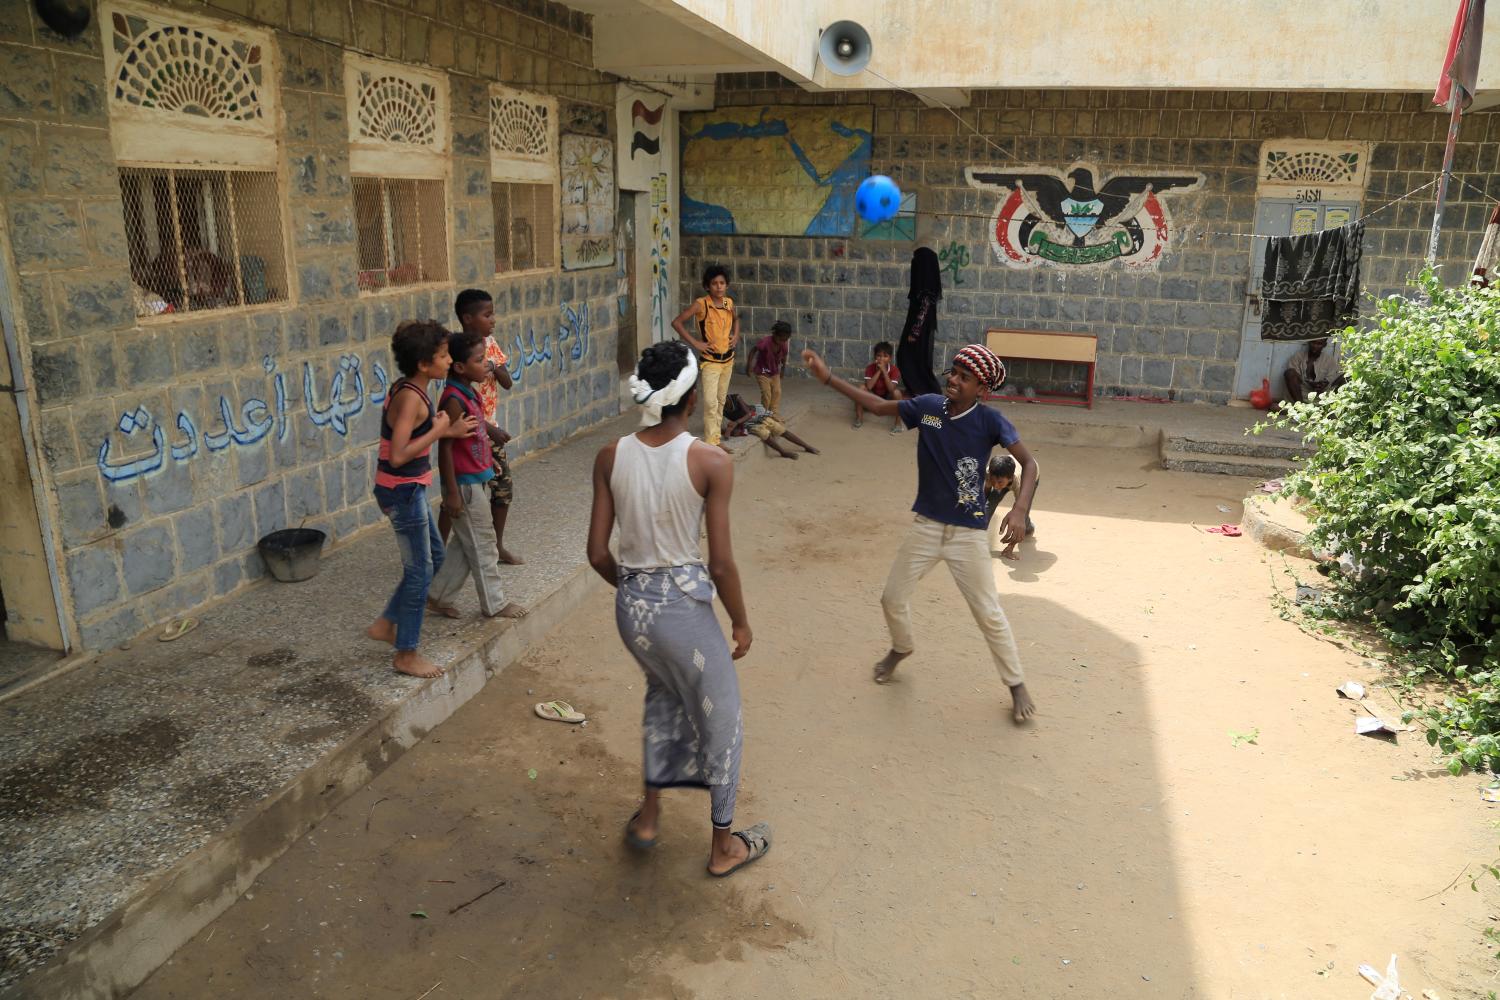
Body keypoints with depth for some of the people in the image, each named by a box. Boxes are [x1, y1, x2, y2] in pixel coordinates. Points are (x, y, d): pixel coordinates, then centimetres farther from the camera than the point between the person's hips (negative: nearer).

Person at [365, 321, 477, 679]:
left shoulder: (408, 390, 7)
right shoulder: (411, 398, -22)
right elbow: (398, 455, -28)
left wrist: (449, 431, 9)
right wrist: (437, 431, -19)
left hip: (408, 489, 10)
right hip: (403, 491, -10)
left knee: (433, 558, 21)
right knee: (420, 570, 2)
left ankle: (385, 624, 32)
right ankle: (406, 654, 16)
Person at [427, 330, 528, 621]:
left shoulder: (470, 393, 7)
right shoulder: (454, 400, -21)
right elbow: (444, 447, -21)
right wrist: (452, 493, -21)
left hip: (477, 480, 9)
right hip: (465, 485, -9)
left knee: (467, 544, 17)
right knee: (482, 546, 3)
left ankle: (438, 597, 27)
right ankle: (494, 604, 17)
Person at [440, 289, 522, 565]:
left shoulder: (490, 344, 2)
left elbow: (508, 384, 1)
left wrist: (495, 368, -19)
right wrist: (490, 429, -25)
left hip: (491, 429, 7)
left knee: (504, 487, 12)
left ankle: (499, 546, 28)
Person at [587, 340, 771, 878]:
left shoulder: (610, 457, -6)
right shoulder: (711, 462, -17)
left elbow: (598, 554, -1)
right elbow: (721, 564, -15)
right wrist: (741, 621, 1)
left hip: (630, 606, 5)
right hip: (685, 606, -5)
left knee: (663, 690, 34)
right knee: (720, 718, 18)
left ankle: (649, 813, 42)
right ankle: (723, 846, 35)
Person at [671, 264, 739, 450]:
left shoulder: (729, 302, 0)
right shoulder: (701, 304, -17)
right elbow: (677, 322, -17)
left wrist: (736, 336, 7)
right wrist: (694, 342, -17)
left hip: (728, 358, 6)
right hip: (710, 360, -6)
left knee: (721, 400, 14)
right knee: (711, 402, -14)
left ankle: (717, 437, 26)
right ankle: (711, 443, -11)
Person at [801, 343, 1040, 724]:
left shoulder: (989, 420, -16)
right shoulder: (927, 406, -6)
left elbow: (1028, 462, -20)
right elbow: (878, 405, 4)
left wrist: (1020, 510, -37)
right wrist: (827, 377, -2)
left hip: (968, 532, -4)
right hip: (926, 526, 4)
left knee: (989, 614, 2)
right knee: (893, 598, 14)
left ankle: (1017, 685, 23)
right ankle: (901, 648, 45)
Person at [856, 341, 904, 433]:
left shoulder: (894, 370, -17)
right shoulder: (870, 367, -15)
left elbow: (891, 389, -30)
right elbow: (868, 387, -28)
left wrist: (884, 371, -32)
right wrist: (878, 371, -29)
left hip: (887, 399, -1)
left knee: (897, 392, -32)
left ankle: (898, 423, -23)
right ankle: (859, 418, -16)